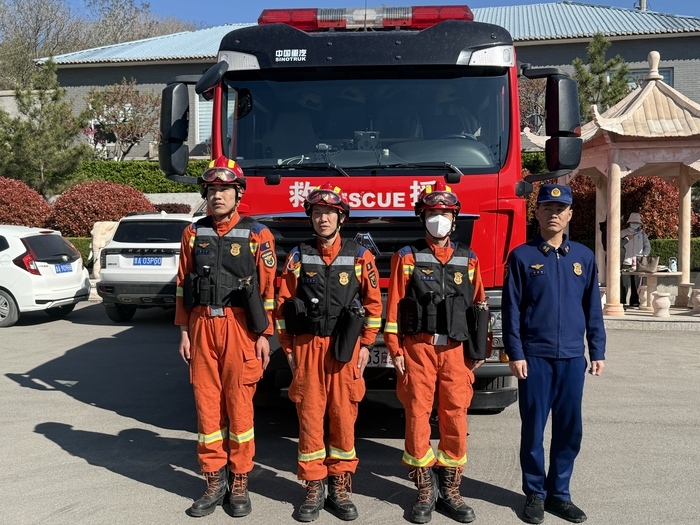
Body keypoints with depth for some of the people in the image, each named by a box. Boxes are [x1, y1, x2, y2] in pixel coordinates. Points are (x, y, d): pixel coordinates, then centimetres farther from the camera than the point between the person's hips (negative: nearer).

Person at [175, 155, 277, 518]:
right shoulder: (194, 233, 8)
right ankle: (215, 481, 19)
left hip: (240, 328, -3)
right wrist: (184, 331, 6)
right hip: (202, 326, 3)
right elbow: (183, 285, 10)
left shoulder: (257, 235, -1)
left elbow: (267, 288, -1)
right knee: (207, 404, 7)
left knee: (239, 405, 4)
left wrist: (264, 335, -4)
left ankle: (239, 483, 17)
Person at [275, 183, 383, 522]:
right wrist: (288, 347, 3)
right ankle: (314, 488, 15)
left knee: (343, 415, 4)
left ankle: (340, 486, 18)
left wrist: (366, 345, 0)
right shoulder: (298, 256, 5)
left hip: (345, 348, 0)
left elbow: (373, 303, 4)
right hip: (307, 346, 1)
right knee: (310, 415, 4)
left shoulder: (360, 256, 2)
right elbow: (283, 304, 6)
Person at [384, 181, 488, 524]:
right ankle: (424, 493, 14)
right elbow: (394, 307, -1)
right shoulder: (407, 257, 2)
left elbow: (479, 305, 12)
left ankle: (450, 492, 18)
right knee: (418, 417, 1)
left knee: (455, 419, 4)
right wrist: (395, 350, -6)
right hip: (418, 347, -2)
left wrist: (480, 349, 7)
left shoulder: (467, 259, 9)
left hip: (456, 350, 2)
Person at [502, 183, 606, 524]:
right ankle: (535, 494, 20)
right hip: (535, 357, -3)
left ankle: (559, 493, 23)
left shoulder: (583, 257, 7)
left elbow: (593, 308, 10)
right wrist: (515, 354, -8)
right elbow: (511, 309, -3)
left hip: (572, 358, 3)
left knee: (569, 430, 8)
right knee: (533, 429, 5)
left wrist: (598, 352, 6)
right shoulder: (521, 256, -1)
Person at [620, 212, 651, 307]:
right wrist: (626, 239, -7)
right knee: (623, 283, -6)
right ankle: (621, 302, -2)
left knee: (636, 283, 0)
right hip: (625, 262, -2)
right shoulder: (623, 233, 8)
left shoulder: (642, 234, 13)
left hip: (638, 263, 2)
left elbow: (647, 247, 9)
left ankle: (634, 301, 7)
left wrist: (642, 256, -4)